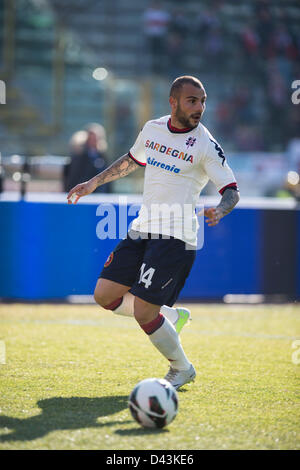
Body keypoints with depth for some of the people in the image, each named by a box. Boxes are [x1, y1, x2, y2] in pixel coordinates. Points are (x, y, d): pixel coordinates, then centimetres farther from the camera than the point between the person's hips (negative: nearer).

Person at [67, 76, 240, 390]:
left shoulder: (205, 145, -9)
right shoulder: (152, 129, 8)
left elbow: (232, 191, -8)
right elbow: (132, 160, 28)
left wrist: (219, 210, -29)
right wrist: (95, 182, 28)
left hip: (176, 237, -7)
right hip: (143, 229, 7)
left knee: (143, 313, -12)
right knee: (104, 294, 3)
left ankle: (182, 369, 12)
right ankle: (173, 316, 22)